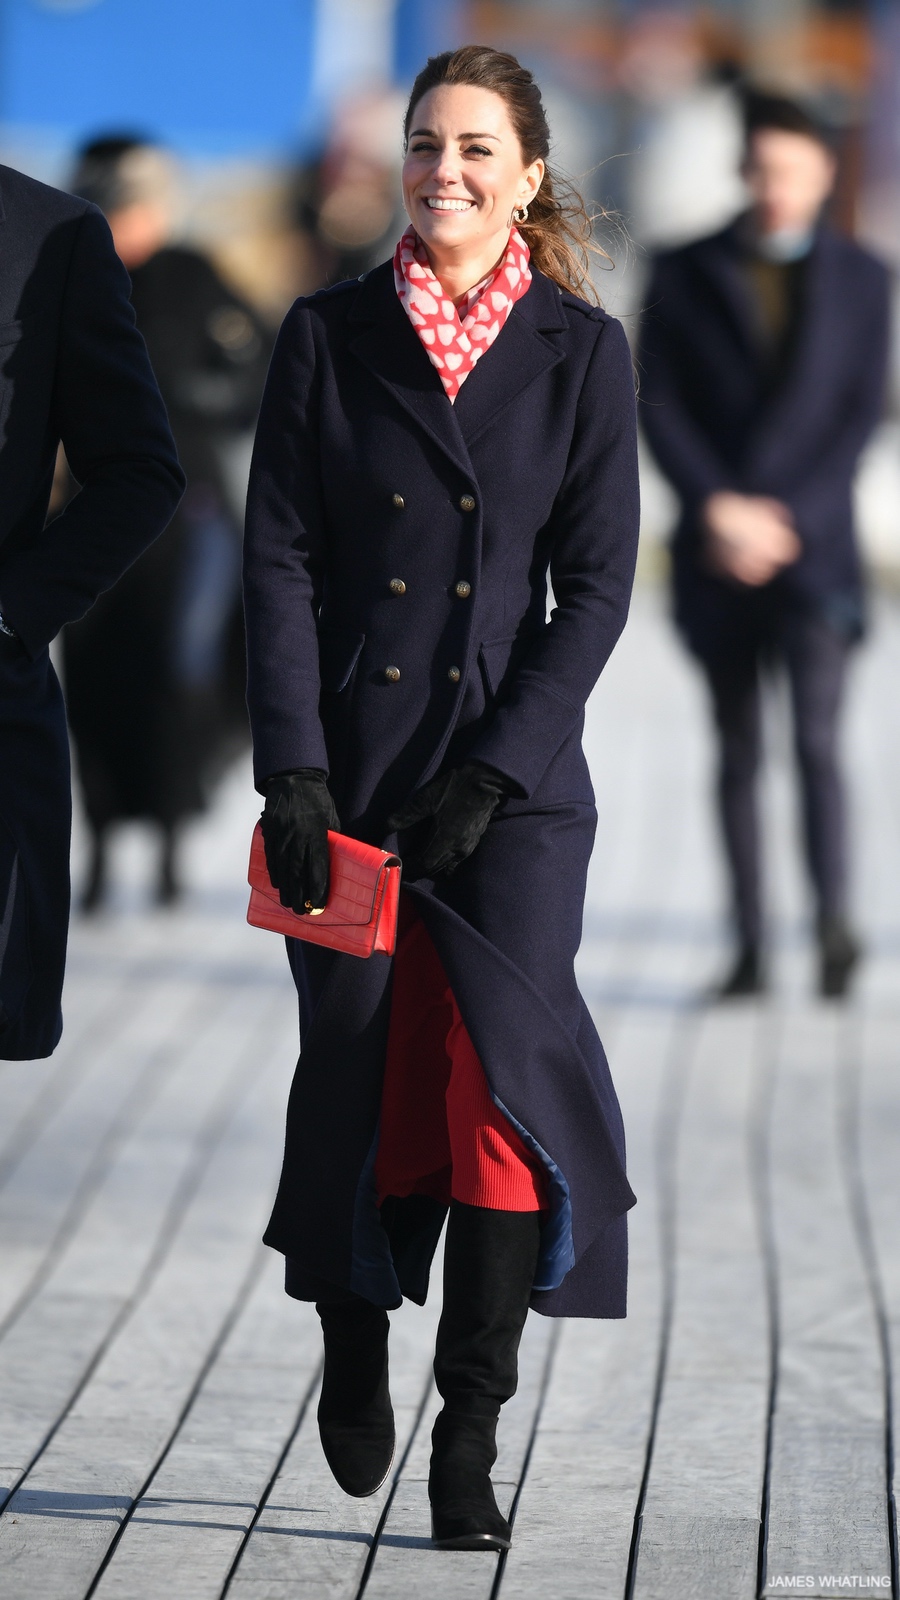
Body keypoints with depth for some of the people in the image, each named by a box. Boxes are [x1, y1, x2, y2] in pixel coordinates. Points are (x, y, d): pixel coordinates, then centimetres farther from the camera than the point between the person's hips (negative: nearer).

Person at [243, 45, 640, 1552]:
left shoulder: (581, 353, 3)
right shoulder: (326, 338, 4)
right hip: (350, 774, 1)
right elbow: (279, 561, 0)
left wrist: (495, 770, -10)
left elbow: (595, 586, 0)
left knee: (503, 1081, -13)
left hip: (515, 779, -1)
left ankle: (469, 1442, -8)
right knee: (355, 1075, 5)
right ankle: (351, 1342, 33)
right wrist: (290, 770, -10)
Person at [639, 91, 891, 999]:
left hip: (813, 544, -1)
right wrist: (719, 507, -11)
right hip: (716, 552, 1)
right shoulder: (685, 275, 7)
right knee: (737, 752, 5)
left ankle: (834, 923, -17)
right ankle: (750, 948, 8)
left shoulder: (859, 279, 6)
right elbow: (658, 405, 1)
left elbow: (861, 413, 2)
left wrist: (788, 517, -8)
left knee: (816, 736, -16)